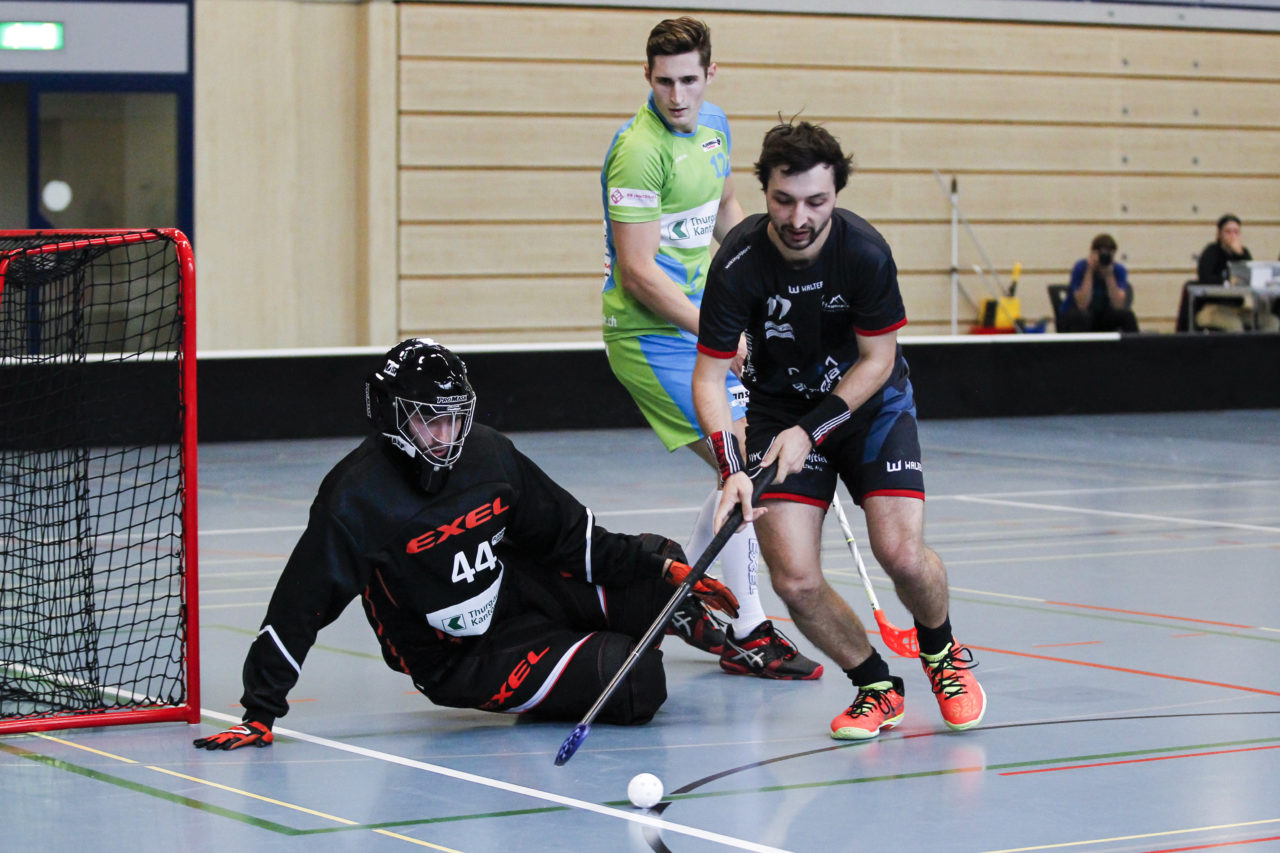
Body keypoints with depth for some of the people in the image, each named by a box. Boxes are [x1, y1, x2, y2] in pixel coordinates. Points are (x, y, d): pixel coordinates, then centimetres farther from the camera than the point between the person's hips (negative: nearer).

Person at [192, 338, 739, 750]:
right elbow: (299, 607, -22)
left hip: (519, 589, 6)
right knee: (636, 688, -19)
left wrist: (664, 569, -3)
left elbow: (568, 533, 2)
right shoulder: (358, 497, -24)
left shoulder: (489, 455, -8)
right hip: (463, 661, -6)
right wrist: (259, 714, -25)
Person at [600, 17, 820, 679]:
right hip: (651, 334, -9)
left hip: (700, 326, 9)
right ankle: (746, 635, -3)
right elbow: (638, 271, -23)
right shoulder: (640, 149, -22)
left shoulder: (714, 126, 6)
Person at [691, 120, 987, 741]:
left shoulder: (865, 252, -23)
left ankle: (941, 653, 16)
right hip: (778, 407, 1)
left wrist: (810, 430, -22)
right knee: (794, 579, -15)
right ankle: (876, 686, 11)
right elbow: (709, 376, -19)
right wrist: (732, 469, -33)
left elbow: (877, 360, -13)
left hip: (870, 403, -1)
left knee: (902, 554, -18)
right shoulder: (738, 264, -23)